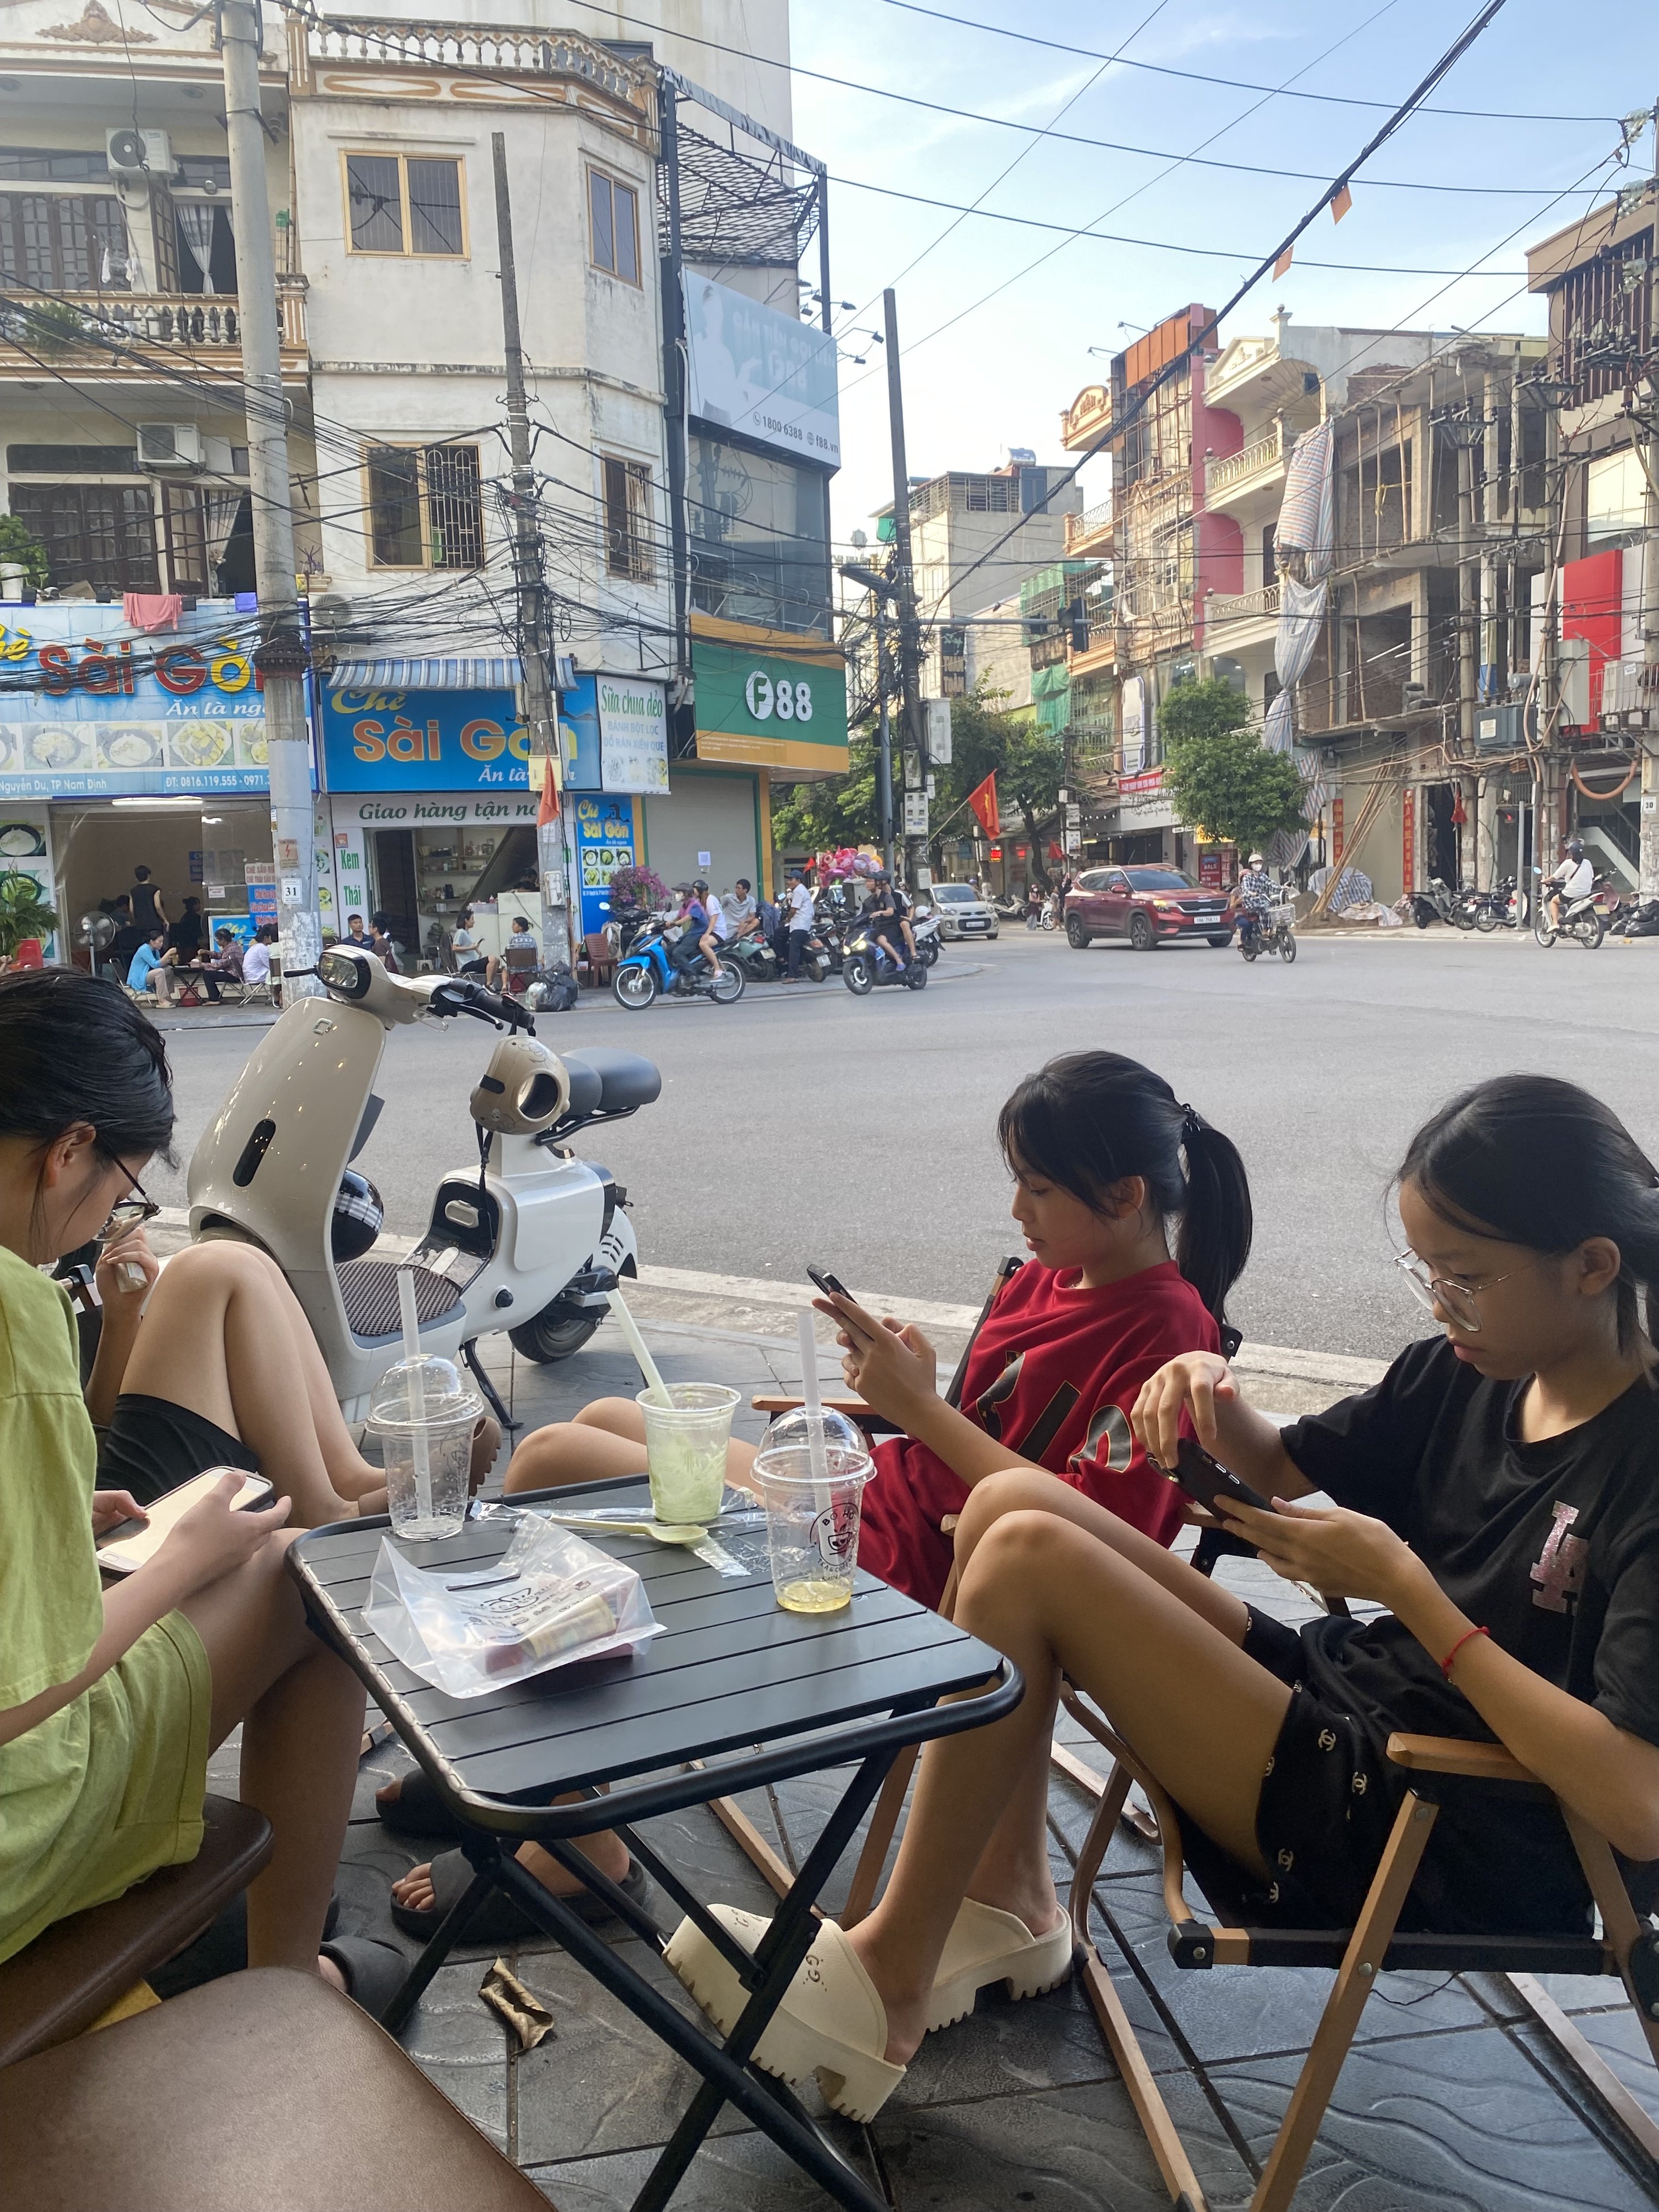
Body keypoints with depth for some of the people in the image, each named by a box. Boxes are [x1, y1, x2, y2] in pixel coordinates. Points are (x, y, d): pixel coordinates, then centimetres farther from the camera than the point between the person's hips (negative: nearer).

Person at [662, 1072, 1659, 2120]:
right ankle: (1006, 1905, 7)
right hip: (1345, 1694, 8)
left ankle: (891, 1976, -4)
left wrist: (1402, 1584, -25)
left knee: (1031, 1557, -19)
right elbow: (1285, 1467, 19)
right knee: (1013, 1501, -4)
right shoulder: (1467, 1373, 3)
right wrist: (1218, 1398, -5)